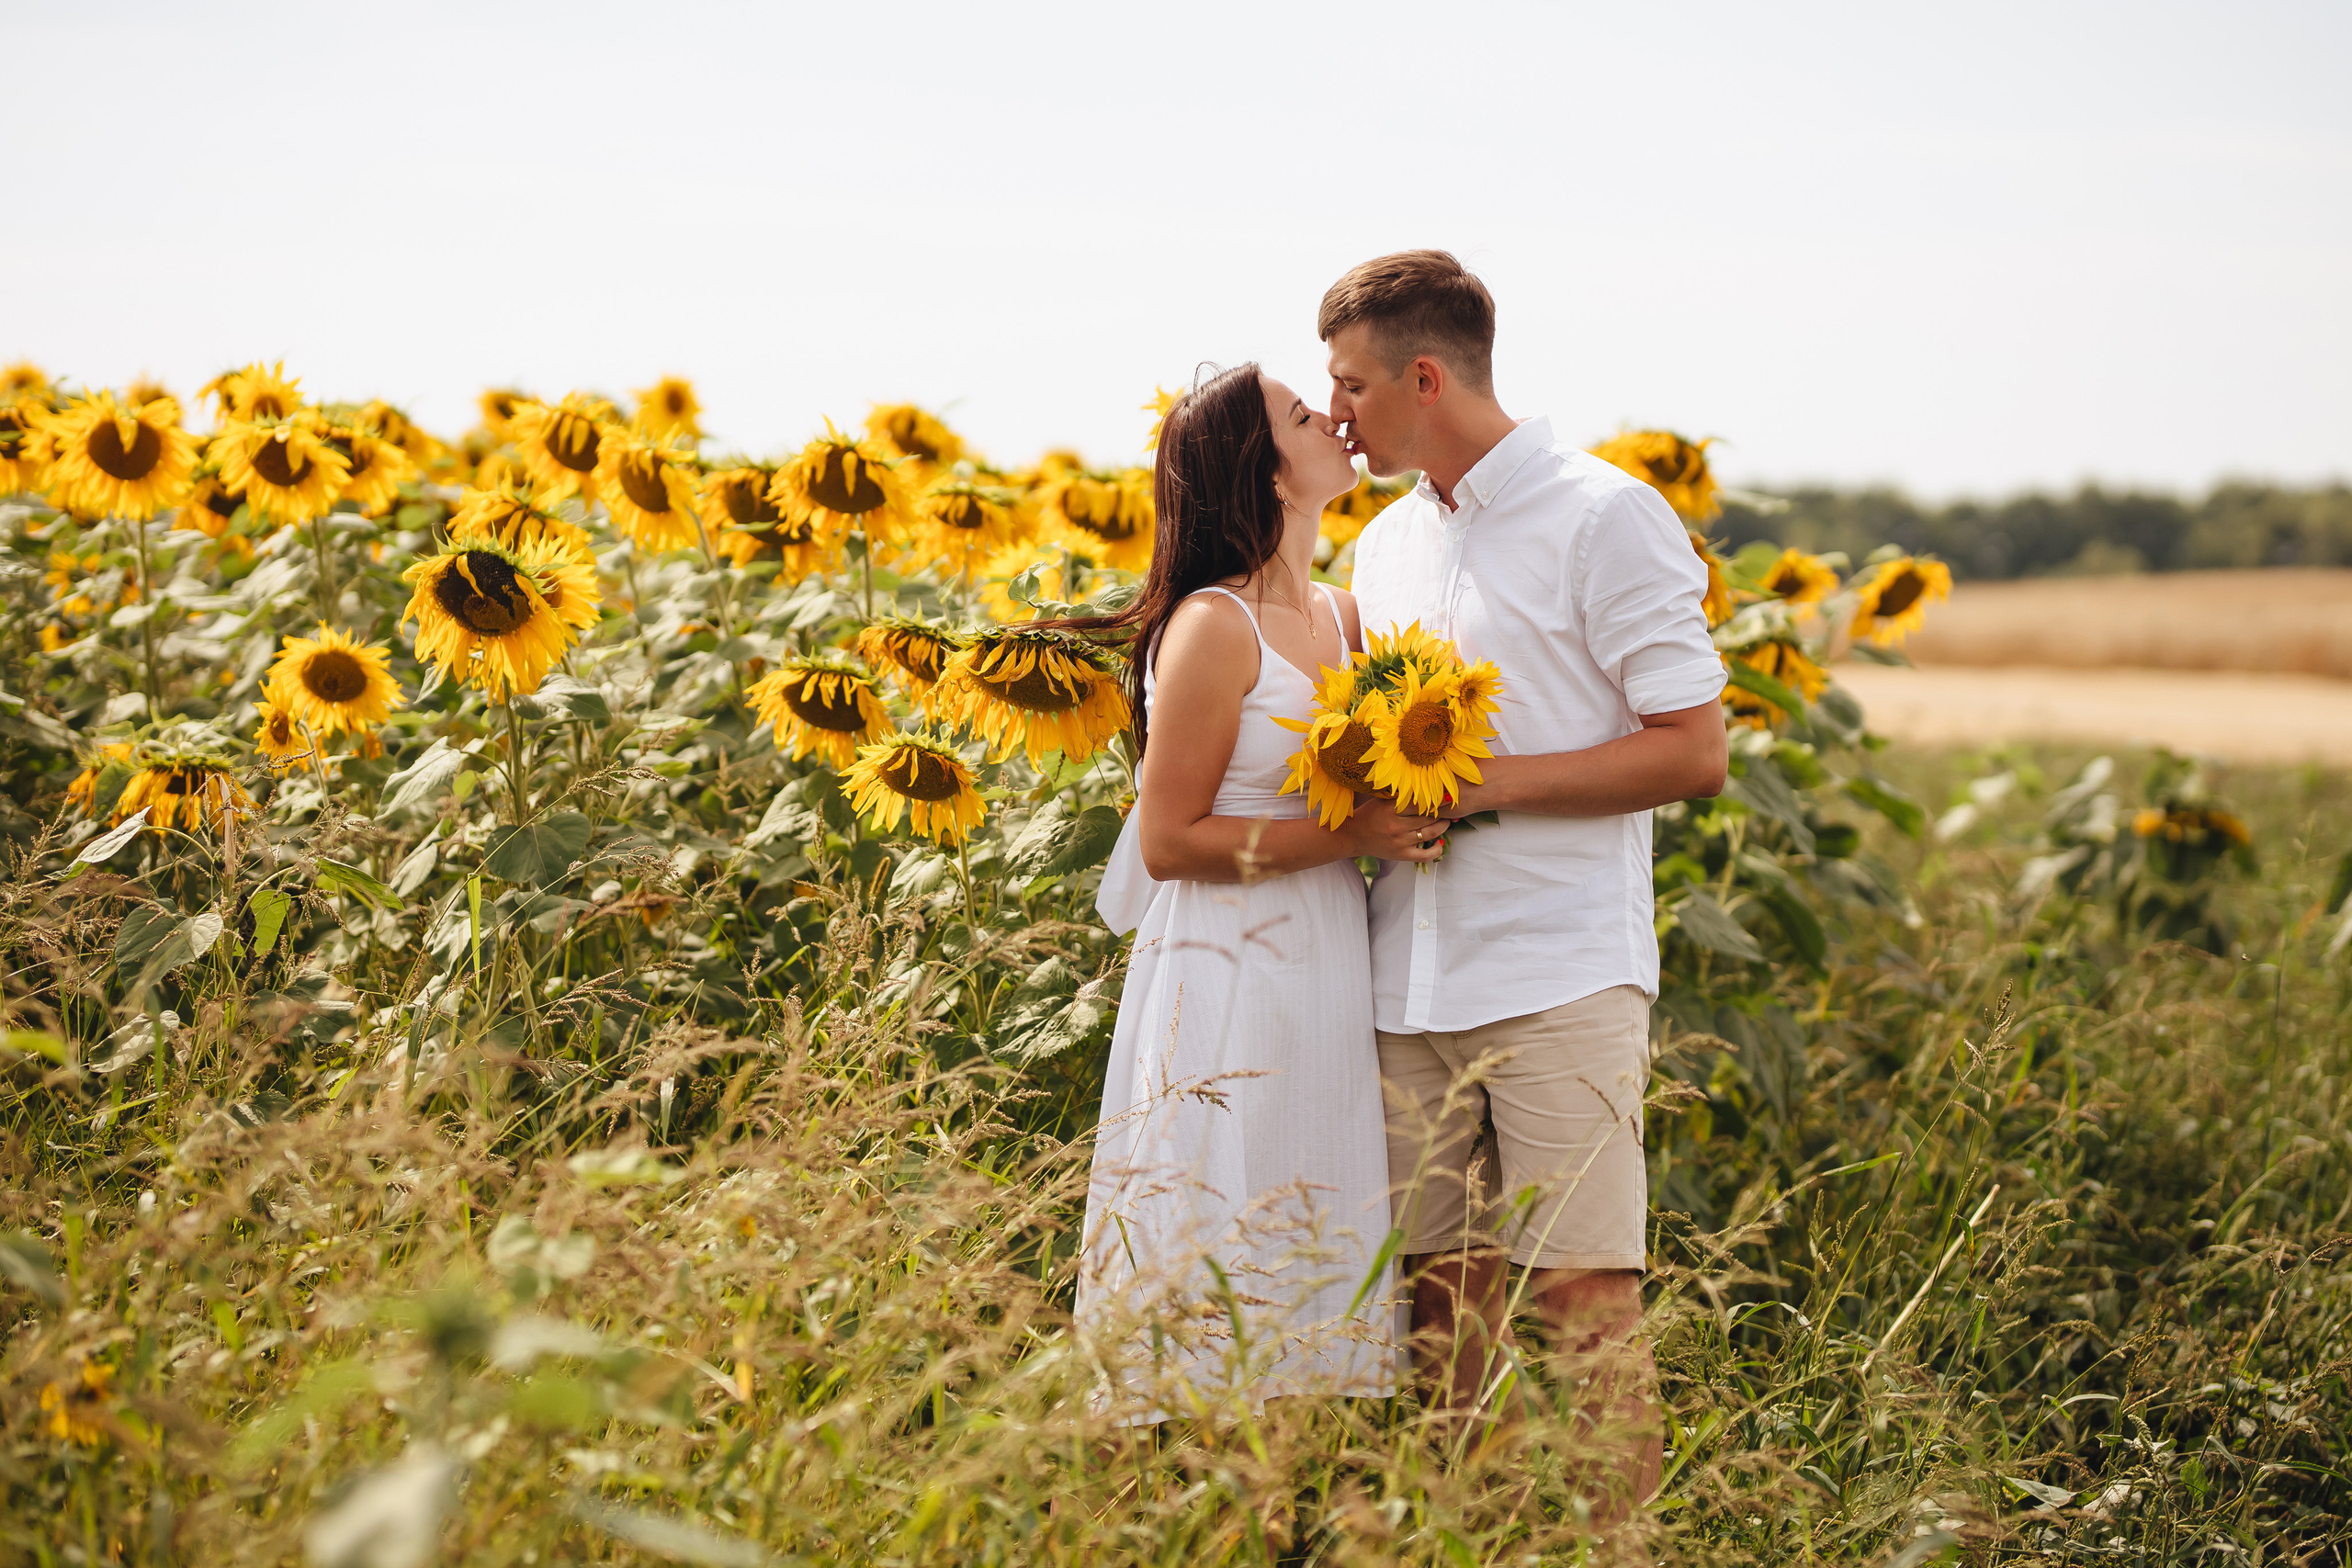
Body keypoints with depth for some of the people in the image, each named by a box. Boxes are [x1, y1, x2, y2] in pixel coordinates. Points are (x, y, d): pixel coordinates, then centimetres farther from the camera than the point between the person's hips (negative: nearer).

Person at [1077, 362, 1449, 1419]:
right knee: (1221, 1301, -4)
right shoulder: (1214, 628, -12)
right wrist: (1348, 834, -16)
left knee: (1312, 1295, 10)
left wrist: (1417, 808, 3)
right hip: (1227, 986, -8)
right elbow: (1168, 842, -13)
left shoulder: (1342, 619, 11)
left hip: (1328, 978, 8)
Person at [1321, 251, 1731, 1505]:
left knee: (1583, 1297, -6)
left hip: (1560, 977, -6)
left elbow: (1693, 750, -10)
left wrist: (1482, 780, -14)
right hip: (1412, 977, 7)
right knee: (1443, 1303, 7)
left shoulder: (1605, 519, -5)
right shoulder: (1386, 546, 17)